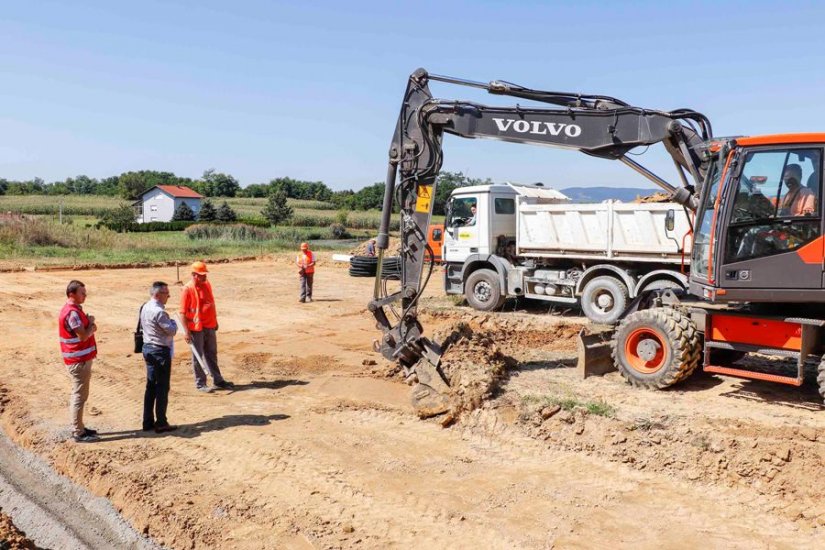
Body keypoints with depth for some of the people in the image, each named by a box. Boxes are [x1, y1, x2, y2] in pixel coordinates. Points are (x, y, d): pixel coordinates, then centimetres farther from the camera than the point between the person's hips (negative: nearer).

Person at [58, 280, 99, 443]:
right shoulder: (72, 312, -20)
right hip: (78, 361, -10)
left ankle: (79, 428, 27)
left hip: (81, 359, 10)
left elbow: (85, 331, 18)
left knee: (79, 395, 17)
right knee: (79, 396, -4)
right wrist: (91, 323, -7)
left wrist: (90, 326, -3)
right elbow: (83, 336, -24)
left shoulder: (75, 309, 12)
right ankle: (78, 433, 3)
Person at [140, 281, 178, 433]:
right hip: (160, 351, -9)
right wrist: (174, 322, 3)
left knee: (151, 386, 15)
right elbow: (172, 330, -18)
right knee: (162, 387, 0)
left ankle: (148, 421, 20)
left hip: (148, 348, 9)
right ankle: (161, 423, 6)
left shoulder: (145, 308, 8)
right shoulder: (159, 311, -21)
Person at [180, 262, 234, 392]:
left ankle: (217, 380, 26)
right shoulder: (187, 289, -15)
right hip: (196, 329, -7)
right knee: (198, 357, 4)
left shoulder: (207, 285, 6)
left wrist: (215, 320, 18)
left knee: (212, 354, 16)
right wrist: (186, 331, -18)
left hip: (210, 326, 7)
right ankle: (200, 384, 14)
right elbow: (183, 312, -15)